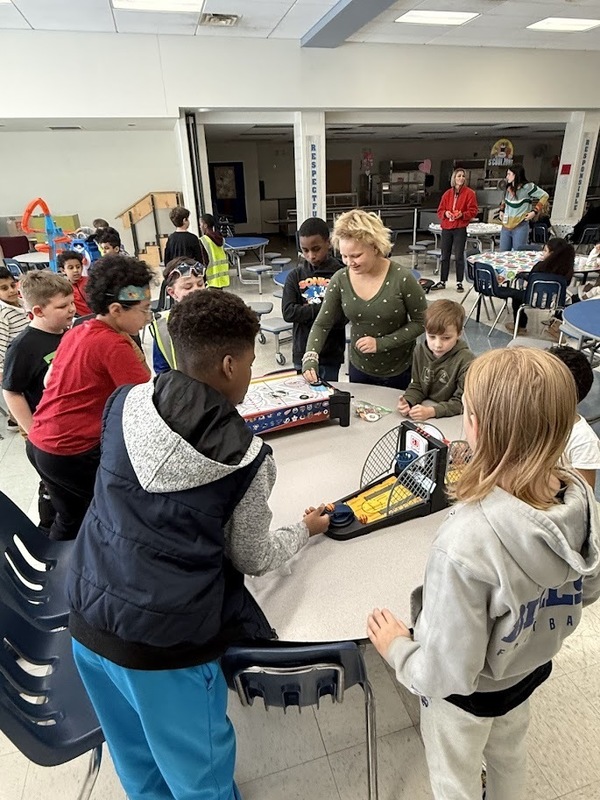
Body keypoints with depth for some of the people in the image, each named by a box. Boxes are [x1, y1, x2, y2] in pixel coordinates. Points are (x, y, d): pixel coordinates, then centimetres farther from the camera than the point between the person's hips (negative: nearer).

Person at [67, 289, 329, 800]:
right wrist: (306, 529, 14)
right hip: (165, 642, -5)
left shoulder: (124, 403, -7)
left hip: (88, 617, 6)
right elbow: (253, 560, -4)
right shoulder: (247, 457, -18)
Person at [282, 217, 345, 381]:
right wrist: (322, 309, -15)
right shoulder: (295, 276, 1)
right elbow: (288, 312, -9)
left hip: (331, 354, -2)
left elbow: (342, 317, -14)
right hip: (302, 352, 2)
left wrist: (305, 314, -14)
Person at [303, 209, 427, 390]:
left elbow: (421, 321, -12)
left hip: (399, 371, -3)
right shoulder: (340, 280, -11)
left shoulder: (402, 279, -20)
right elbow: (322, 324, -5)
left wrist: (382, 343, -21)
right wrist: (310, 359, -20)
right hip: (359, 368, 3)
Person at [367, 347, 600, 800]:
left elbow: (448, 673, -31)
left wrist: (396, 649, -12)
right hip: (530, 668, 6)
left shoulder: (466, 543, -44)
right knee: (510, 755, 37)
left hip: (467, 692, -5)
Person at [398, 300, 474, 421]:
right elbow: (417, 386, 8)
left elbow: (462, 402, -14)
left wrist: (431, 411, -25)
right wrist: (407, 402, -12)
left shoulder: (466, 361, -15)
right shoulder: (420, 351, 1)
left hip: (452, 419, -2)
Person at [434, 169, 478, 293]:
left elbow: (473, 210, -4)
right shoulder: (447, 194, 10)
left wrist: (462, 215, -20)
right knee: (445, 256, 8)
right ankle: (442, 281, 16)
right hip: (446, 228, 4)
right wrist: (445, 213, -10)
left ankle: (459, 283, 6)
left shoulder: (469, 193, 0)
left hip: (460, 229, -3)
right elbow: (440, 210, 11)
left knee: (459, 256, -2)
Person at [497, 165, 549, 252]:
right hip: (506, 226, 7)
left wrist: (534, 211, -12)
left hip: (520, 227, -7)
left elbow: (544, 196, -7)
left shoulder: (527, 187, -10)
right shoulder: (509, 188, 10)